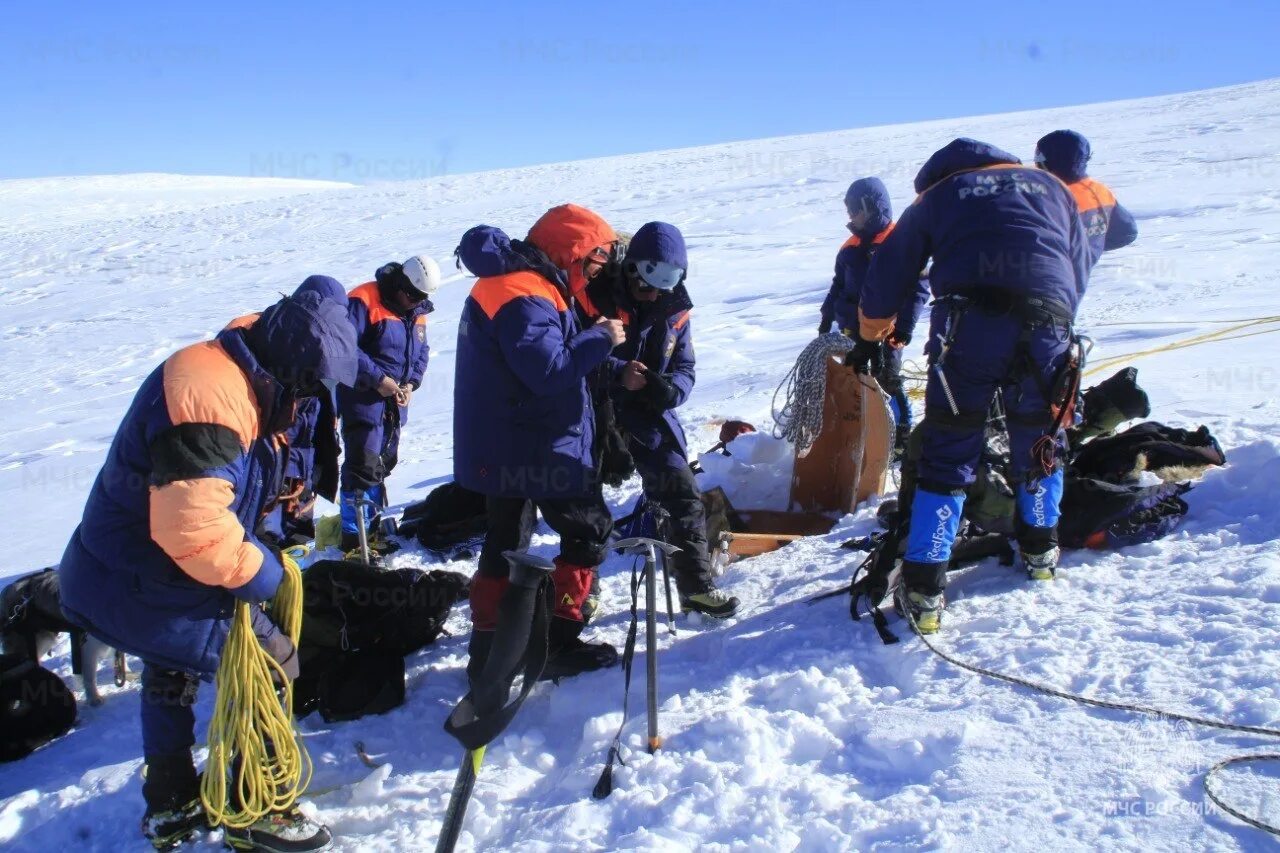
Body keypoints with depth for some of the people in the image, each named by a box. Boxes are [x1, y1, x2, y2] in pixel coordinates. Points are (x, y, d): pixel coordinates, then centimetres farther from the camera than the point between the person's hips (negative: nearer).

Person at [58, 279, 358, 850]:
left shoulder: (228, 374, 4)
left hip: (115, 574, 11)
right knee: (269, 668, 1)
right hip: (142, 591, -11)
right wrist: (264, 573, -19)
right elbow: (194, 530, -34)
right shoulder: (211, 400, -29)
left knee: (173, 674, 30)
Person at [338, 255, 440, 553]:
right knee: (363, 466, -11)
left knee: (384, 463, 16)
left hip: (395, 403, 8)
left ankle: (371, 524, 30)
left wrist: (411, 383, -3)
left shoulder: (417, 313, 11)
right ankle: (354, 535, -3)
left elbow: (421, 352, 16)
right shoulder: (364, 301, -15)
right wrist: (378, 379, -22)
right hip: (364, 399, -8)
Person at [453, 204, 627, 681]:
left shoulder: (517, 285, 14)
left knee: (506, 544, 16)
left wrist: (594, 341, 5)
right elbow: (550, 371, -27)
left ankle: (488, 650, 22)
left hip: (503, 449, 11)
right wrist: (599, 339, -15)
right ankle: (560, 640, 3)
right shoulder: (524, 297, -20)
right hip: (541, 449, -10)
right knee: (590, 531, 1)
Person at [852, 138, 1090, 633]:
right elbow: (1080, 270, 28)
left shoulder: (938, 196, 23)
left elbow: (889, 273, 22)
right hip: (1048, 328, 2)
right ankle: (1040, 550, 42)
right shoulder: (1051, 187, 29)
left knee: (947, 454, 4)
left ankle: (924, 589, 1)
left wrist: (870, 338, 34)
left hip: (969, 327, -2)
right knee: (1040, 442, 24)